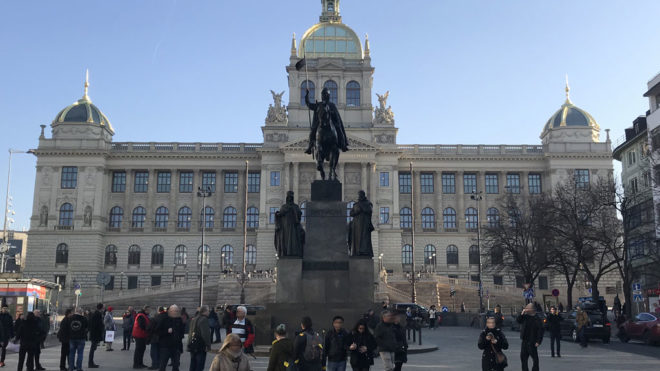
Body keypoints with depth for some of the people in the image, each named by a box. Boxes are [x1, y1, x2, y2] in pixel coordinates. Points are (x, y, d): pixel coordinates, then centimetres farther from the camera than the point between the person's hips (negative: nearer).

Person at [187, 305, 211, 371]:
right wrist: (208, 345, -19)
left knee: (193, 366, 16)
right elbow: (206, 334, -22)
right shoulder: (204, 319, -16)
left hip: (192, 345, 9)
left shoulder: (194, 319, 13)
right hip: (200, 346, -9)